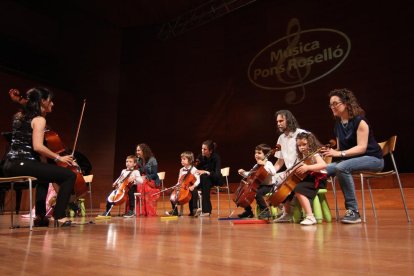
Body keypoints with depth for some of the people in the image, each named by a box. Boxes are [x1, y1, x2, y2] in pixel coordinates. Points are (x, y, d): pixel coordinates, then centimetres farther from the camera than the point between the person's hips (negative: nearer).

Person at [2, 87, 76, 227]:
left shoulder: (19, 116, 17)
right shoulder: (39, 119, -8)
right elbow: (37, 146, -21)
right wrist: (58, 157, -11)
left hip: (10, 165, 10)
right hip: (24, 164, -10)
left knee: (45, 173, 37)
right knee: (70, 175, -12)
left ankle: (40, 216, 36)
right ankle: (59, 216, -10)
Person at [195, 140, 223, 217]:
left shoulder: (216, 157, -20)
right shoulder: (200, 157, -6)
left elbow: (217, 174, -28)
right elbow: (197, 169, -2)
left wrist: (205, 172, -40)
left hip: (215, 180, -4)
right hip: (204, 179, 4)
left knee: (204, 177, -37)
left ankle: (206, 210, -34)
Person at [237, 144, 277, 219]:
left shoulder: (268, 163, -11)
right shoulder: (257, 166, 13)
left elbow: (273, 172, -30)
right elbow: (250, 174, 18)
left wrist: (264, 164, -30)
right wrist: (243, 173, 0)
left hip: (268, 186, -9)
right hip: (259, 185, 9)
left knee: (257, 193, -34)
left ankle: (265, 211, -16)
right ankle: (248, 211, 21)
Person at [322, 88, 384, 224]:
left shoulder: (359, 121, -13)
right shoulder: (338, 124, 8)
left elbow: (362, 147, -21)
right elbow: (340, 148, 10)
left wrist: (340, 153, -32)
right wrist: (331, 151, -10)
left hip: (372, 158, -7)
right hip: (350, 159, 7)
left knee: (342, 167, -36)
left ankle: (353, 211, -28)